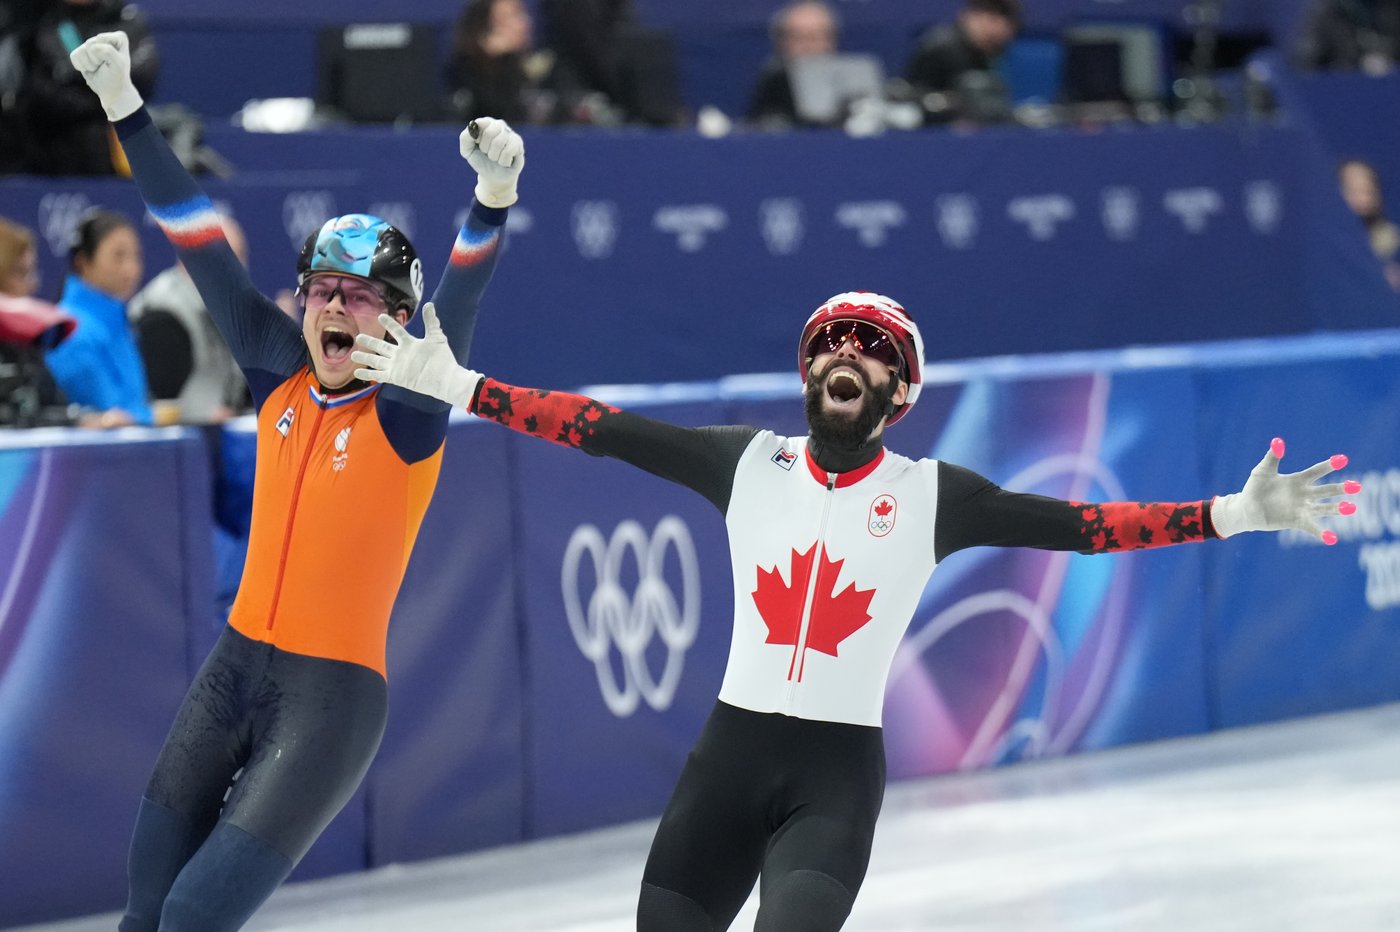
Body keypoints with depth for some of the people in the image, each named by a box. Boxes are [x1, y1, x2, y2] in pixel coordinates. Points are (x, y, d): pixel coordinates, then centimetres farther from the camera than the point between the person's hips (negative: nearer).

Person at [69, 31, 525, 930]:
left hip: (332, 696, -5)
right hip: (235, 669, 5)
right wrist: (125, 108, 0)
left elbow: (458, 303, -28)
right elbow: (207, 255, 2)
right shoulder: (283, 377, 2)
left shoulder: (410, 410, -11)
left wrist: (493, 198, -46)